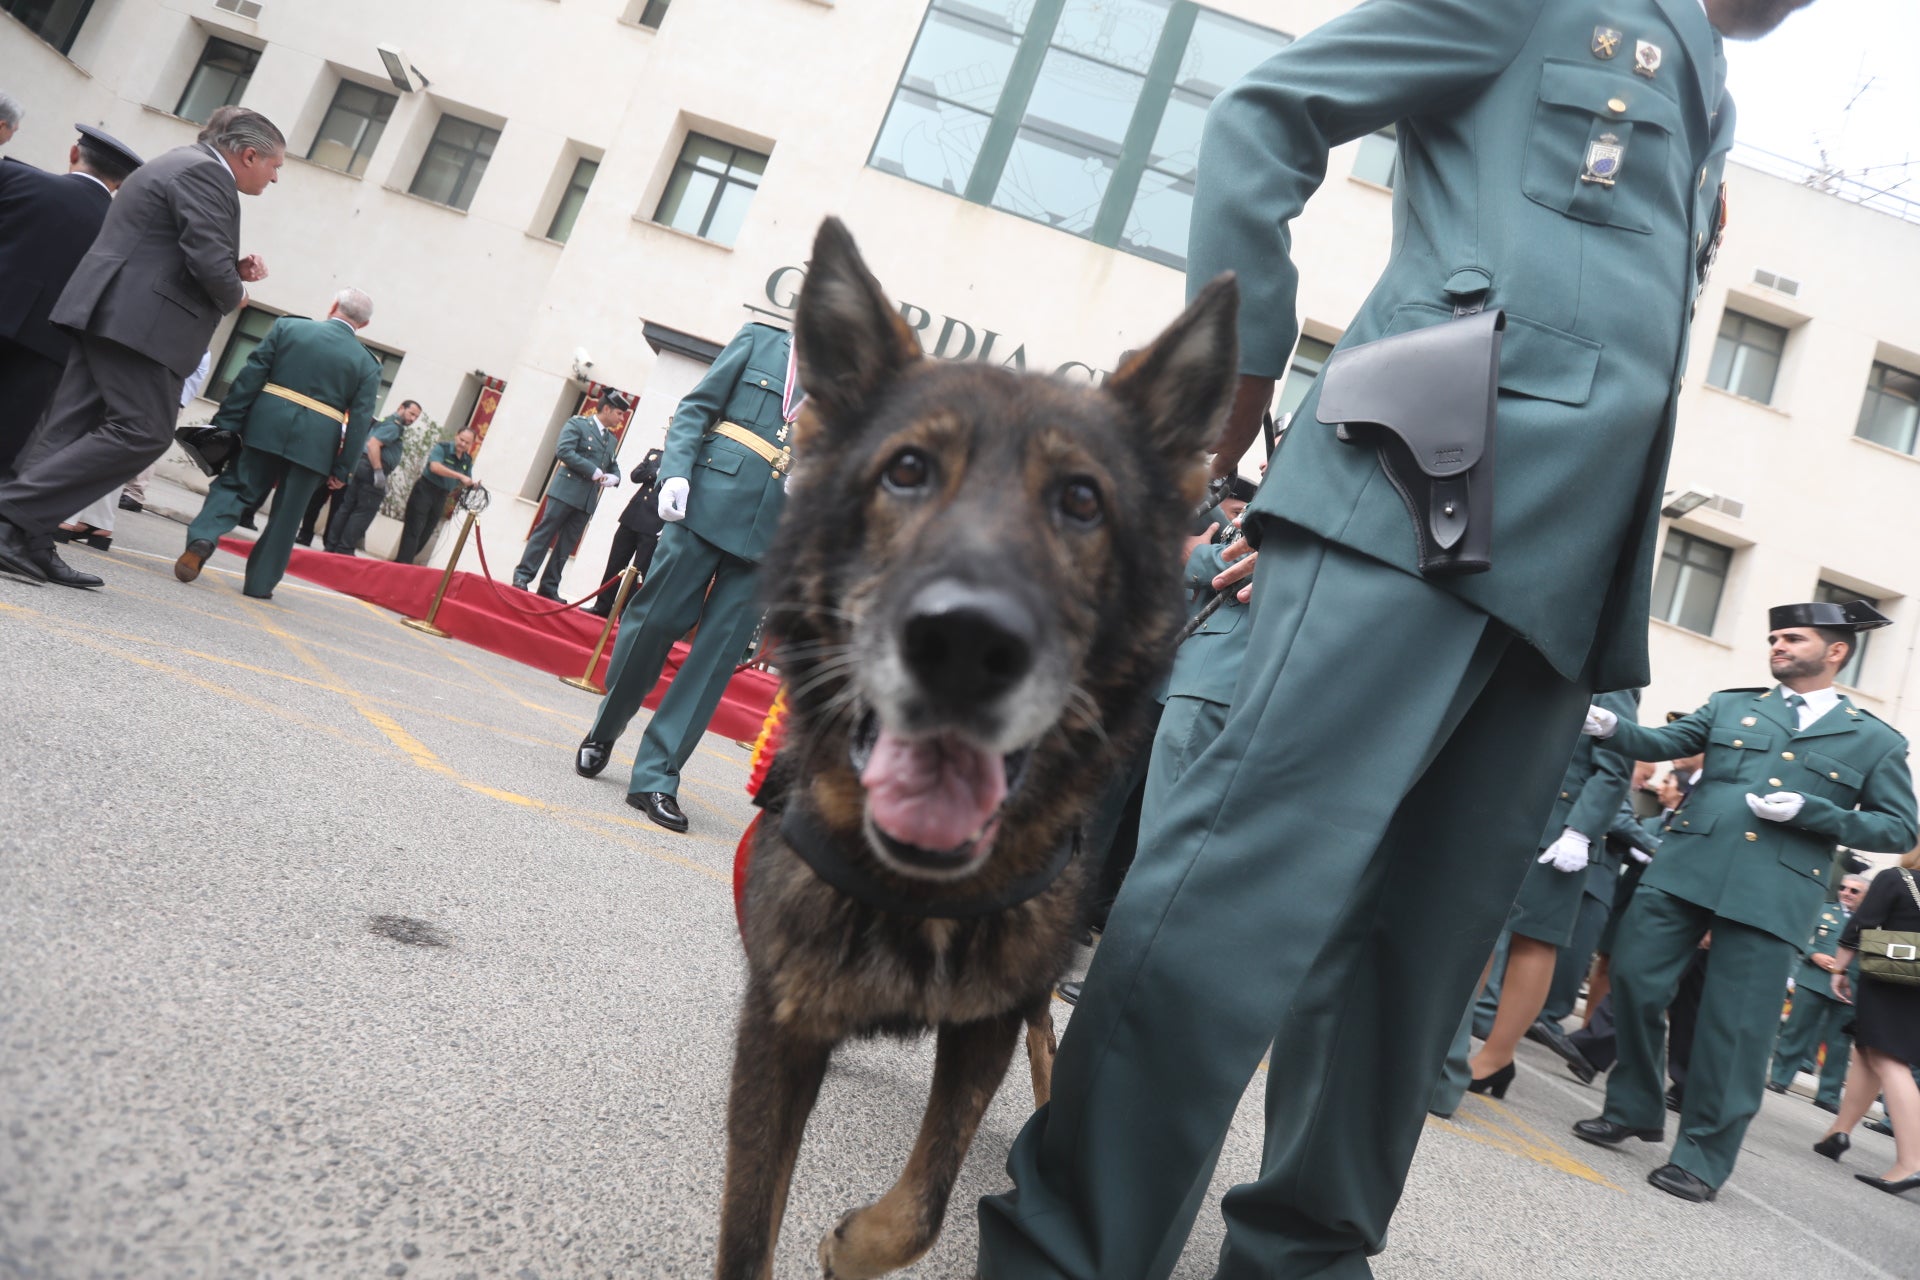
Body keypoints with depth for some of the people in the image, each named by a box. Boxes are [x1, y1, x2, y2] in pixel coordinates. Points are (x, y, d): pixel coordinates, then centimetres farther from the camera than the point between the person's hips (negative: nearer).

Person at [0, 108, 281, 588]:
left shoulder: (186, 164, 23)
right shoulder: (204, 173, -10)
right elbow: (208, 261, -20)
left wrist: (235, 268, 15)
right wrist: (235, 293, -1)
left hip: (108, 310, 11)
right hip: (136, 319, -11)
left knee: (70, 429, 7)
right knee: (144, 431, -12)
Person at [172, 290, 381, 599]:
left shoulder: (288, 326, 4)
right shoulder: (368, 363, 4)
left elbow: (250, 375, 1)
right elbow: (360, 421, 0)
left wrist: (226, 422, 3)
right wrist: (341, 469, 4)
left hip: (265, 427, 0)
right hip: (314, 444, 0)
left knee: (235, 486, 13)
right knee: (286, 517, 8)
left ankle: (202, 539, -10)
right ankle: (260, 583, 13)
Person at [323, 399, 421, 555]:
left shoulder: (387, 421, 23)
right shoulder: (395, 425, -9)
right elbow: (373, 444, -22)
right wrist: (379, 472, -26)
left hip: (360, 466, 10)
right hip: (371, 470, -10)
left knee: (346, 508, 11)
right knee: (363, 513, -5)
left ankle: (331, 546, 14)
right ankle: (344, 550, -4)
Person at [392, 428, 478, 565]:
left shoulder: (467, 461, 6)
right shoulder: (442, 447, -13)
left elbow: (463, 483, 12)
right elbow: (435, 467, -30)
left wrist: (472, 485, -13)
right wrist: (460, 476, -35)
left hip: (441, 497, 6)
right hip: (424, 491, -6)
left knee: (425, 534, 8)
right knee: (413, 530, -9)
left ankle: (403, 562, 17)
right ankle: (403, 563, -10)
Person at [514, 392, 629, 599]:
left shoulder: (612, 440, 18)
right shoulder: (577, 423, -1)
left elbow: (613, 467, 23)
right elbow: (564, 451, -14)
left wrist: (613, 477, -2)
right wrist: (594, 472, -17)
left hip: (588, 499, 6)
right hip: (566, 490, -6)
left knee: (567, 544, 6)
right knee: (545, 533, -3)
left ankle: (549, 586, 9)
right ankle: (523, 574, 3)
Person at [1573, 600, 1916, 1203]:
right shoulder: (1730, 706, 16)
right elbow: (1662, 742, 7)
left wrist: (1809, 810, -8)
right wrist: (1611, 727, -14)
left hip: (1773, 894, -2)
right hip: (1687, 867, 3)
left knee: (1736, 1028, -1)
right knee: (1632, 980, 2)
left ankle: (1702, 1156, 13)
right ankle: (1632, 1110, 22)